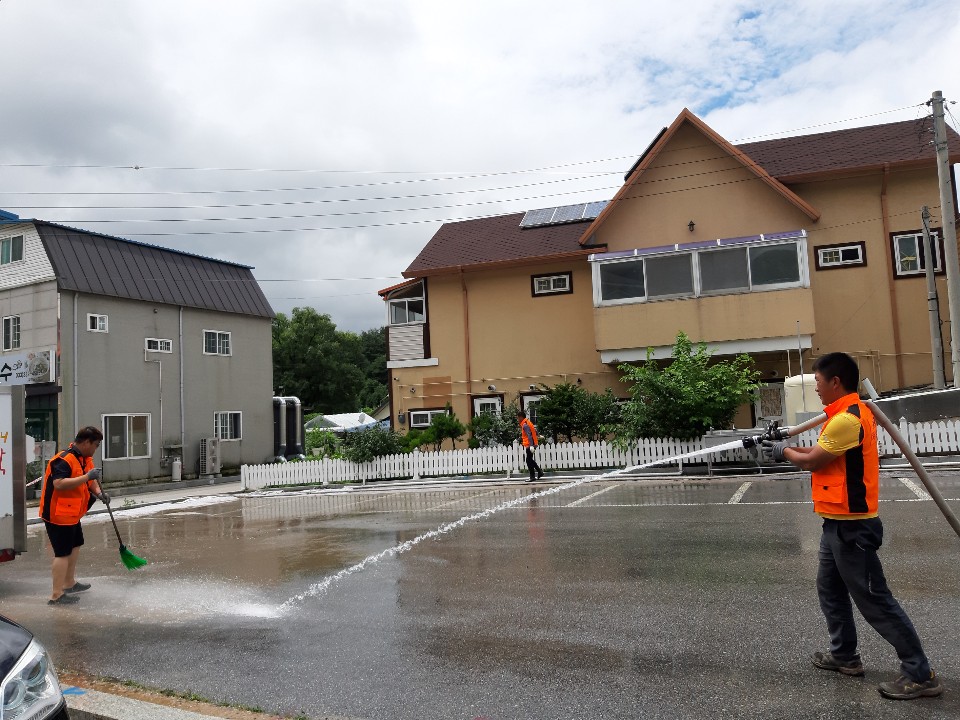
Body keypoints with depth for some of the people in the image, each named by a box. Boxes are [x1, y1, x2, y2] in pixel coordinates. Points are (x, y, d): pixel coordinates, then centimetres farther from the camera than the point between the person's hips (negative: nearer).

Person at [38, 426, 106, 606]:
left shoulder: (85, 459, 9)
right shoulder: (64, 460, -23)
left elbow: (91, 480, 20)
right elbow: (59, 484, -35)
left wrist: (99, 492, 2)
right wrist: (86, 476, -35)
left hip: (72, 513, 11)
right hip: (58, 514, -11)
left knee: (75, 545, 22)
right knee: (63, 553, -7)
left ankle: (69, 584, 37)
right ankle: (56, 595, -1)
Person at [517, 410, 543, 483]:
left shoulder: (525, 425, -15)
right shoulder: (527, 423, 14)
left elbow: (529, 435, -23)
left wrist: (531, 445, -28)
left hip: (529, 445, -10)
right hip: (531, 445, 10)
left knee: (529, 461, -3)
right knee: (530, 460, 17)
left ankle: (532, 477, 0)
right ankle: (540, 472, 18)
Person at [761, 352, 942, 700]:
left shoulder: (847, 418, -23)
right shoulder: (851, 413, 11)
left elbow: (812, 461, -15)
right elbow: (822, 452, 11)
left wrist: (785, 451, 1)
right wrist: (786, 448, 5)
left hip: (851, 526, -11)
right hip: (839, 524, 11)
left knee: (874, 600, -1)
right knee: (830, 590, 20)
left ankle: (920, 674, 9)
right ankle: (845, 655, 32)